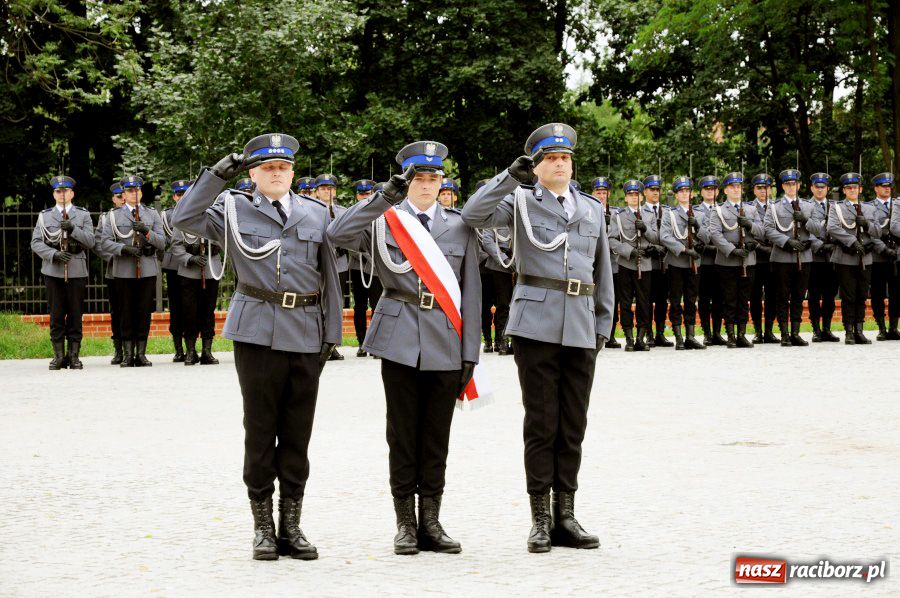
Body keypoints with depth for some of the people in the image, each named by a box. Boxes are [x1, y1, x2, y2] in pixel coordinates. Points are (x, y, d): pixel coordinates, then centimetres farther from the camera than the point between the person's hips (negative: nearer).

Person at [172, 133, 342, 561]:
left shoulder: (316, 213, 11)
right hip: (258, 331, -2)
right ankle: (263, 527, 9)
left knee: (298, 432, 5)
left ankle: (291, 525, 13)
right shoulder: (235, 211, 7)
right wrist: (217, 174, -11)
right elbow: (184, 219, -7)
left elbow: (329, 276, 11)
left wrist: (332, 333, 6)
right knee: (260, 429, 1)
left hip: (307, 334, 2)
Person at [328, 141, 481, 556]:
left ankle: (430, 522, 13)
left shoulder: (459, 226, 9)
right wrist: (384, 199, -20)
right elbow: (338, 235, -14)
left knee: (437, 435, 6)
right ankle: (405, 524, 9)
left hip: (446, 342, 2)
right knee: (403, 433, 2)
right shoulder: (384, 221, 5)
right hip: (400, 338, -2)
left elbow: (470, 292, 8)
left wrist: (470, 353, 2)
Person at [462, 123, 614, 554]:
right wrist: (512, 174, -17)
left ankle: (565, 516, 13)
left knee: (573, 425, 6)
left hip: (581, 327, 4)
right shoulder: (520, 201, 4)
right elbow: (474, 216, -13)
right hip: (536, 323, -4)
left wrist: (604, 324, 15)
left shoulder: (592, 209, 17)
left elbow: (603, 271, 20)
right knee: (541, 423, -2)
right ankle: (540, 518, 3)